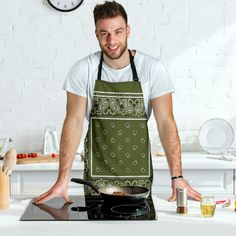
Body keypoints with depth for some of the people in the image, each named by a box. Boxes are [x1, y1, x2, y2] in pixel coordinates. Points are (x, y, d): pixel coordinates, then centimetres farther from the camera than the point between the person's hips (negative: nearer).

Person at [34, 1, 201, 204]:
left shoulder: (153, 69, -9)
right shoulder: (83, 70, -8)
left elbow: (165, 122, -10)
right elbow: (74, 122, -9)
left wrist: (177, 176, -17)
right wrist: (63, 180, -15)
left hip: (139, 174, 0)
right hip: (97, 174, 0)